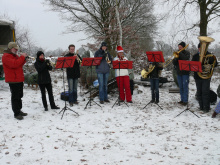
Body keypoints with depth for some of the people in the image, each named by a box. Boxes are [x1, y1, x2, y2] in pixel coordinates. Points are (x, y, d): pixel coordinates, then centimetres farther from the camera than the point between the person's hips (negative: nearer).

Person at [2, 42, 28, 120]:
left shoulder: (14, 55, 19)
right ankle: (16, 113, -3)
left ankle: (19, 110, 24)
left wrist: (24, 58, 2)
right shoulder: (6, 56, -13)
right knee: (15, 97, -7)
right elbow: (14, 64, -27)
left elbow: (20, 64, 20)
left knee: (19, 96, 15)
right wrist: (22, 57, -21)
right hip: (13, 80, -10)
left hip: (19, 79, 10)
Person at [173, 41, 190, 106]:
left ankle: (185, 101, -3)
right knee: (181, 87, 10)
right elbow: (174, 63, 6)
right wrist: (176, 58, -12)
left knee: (185, 87, -6)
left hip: (185, 73, -5)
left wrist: (180, 53, -17)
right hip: (179, 72, 5)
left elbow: (186, 59, -22)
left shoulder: (187, 53, -1)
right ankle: (182, 99, 17)